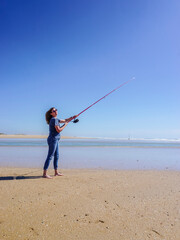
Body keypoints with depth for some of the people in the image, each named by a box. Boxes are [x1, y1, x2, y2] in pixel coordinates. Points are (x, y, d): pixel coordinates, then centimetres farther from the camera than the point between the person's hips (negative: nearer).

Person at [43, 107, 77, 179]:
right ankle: (44, 173, -5)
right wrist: (65, 125, -5)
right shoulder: (54, 120, -13)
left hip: (55, 140, 10)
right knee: (50, 156, -8)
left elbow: (65, 120, 26)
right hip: (53, 139, -10)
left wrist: (73, 117, 17)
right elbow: (58, 130, -17)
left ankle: (56, 172, 22)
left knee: (56, 156, 13)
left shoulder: (56, 119, 16)